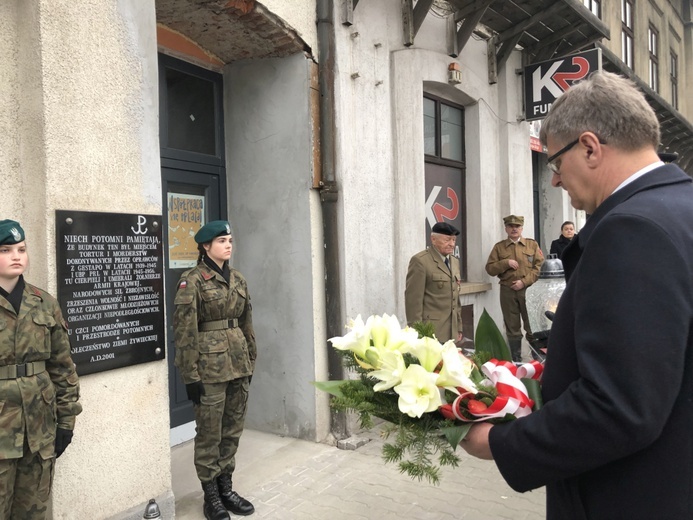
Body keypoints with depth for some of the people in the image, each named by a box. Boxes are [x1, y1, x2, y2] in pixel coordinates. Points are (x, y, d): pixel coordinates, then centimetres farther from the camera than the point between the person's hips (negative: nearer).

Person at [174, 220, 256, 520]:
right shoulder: (192, 280, -9)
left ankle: (226, 488, 29)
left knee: (233, 430, 14)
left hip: (238, 363, 6)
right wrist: (191, 375, -14)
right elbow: (185, 331, -12)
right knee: (210, 433, 6)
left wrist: (250, 361, 13)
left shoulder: (238, 279, 10)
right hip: (210, 366, -6)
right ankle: (211, 496, 21)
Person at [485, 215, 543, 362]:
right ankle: (516, 361, 15)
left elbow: (539, 266, 0)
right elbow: (490, 269, 4)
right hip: (507, 291, 1)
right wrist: (506, 263, -12)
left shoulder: (532, 244, 9)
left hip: (529, 290, -1)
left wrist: (524, 281, -11)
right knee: (512, 329, 6)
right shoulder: (499, 247, 10)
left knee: (533, 327, 1)